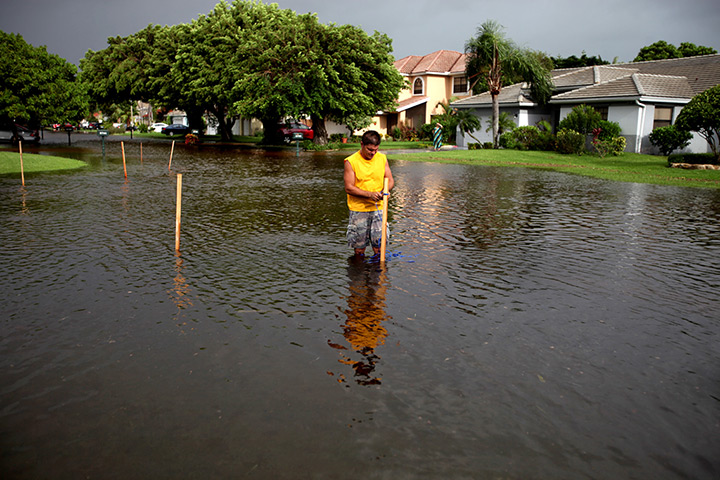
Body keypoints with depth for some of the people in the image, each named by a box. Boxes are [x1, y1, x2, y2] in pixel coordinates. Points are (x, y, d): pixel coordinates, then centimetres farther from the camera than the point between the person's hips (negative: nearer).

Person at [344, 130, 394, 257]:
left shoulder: (382, 158, 5)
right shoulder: (351, 161, -7)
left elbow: (390, 180, 9)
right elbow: (349, 188, -11)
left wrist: (385, 190, -14)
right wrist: (369, 194, -22)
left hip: (378, 208, 3)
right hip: (358, 209, -3)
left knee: (379, 246, 1)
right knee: (359, 246, 4)